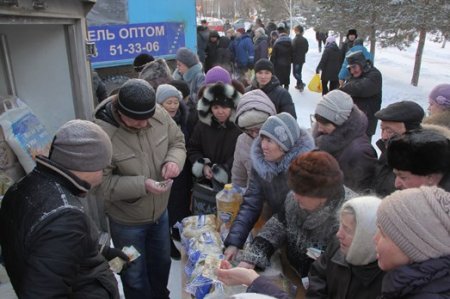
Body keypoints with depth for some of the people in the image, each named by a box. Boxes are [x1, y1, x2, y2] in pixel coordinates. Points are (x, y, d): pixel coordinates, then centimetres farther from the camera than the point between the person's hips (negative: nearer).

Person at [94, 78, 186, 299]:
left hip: (160, 211, 5)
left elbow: (177, 141, -1)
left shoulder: (159, 113, -15)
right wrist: (142, 185, -35)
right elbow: (103, 183, -24)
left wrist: (173, 160, -23)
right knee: (135, 276, 18)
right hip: (127, 220, -5)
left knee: (162, 263, 29)